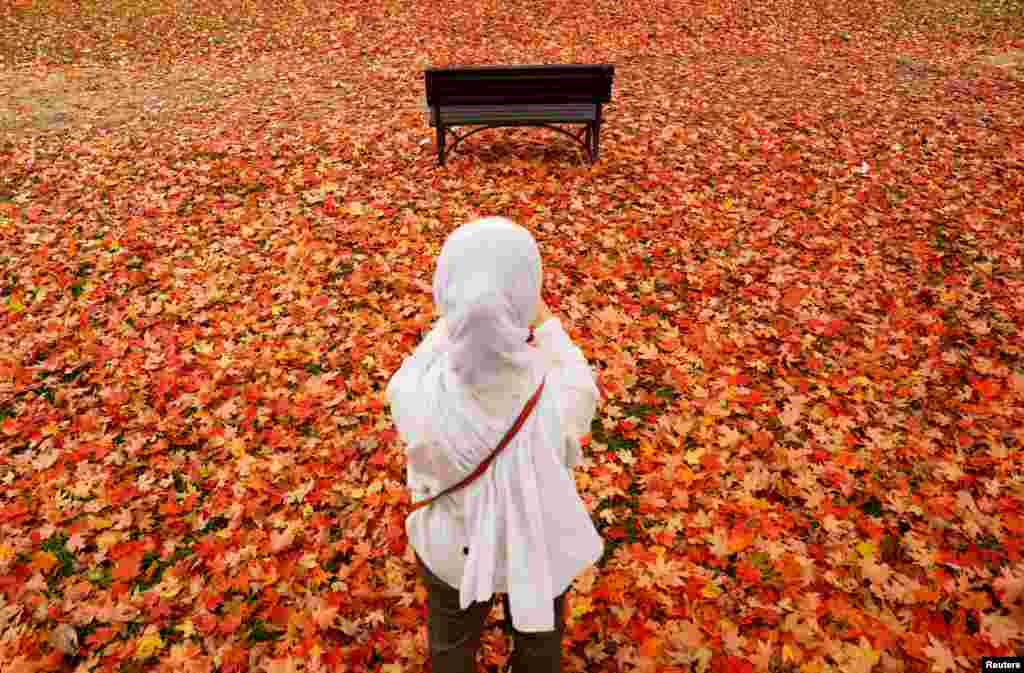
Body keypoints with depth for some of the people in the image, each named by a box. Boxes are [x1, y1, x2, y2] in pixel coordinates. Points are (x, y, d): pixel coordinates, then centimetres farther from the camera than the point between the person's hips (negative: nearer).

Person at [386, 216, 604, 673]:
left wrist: (458, 316, -4)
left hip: (451, 548, 1)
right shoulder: (561, 394, -35)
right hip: (543, 544, 0)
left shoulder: (415, 394, -35)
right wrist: (544, 322, -1)